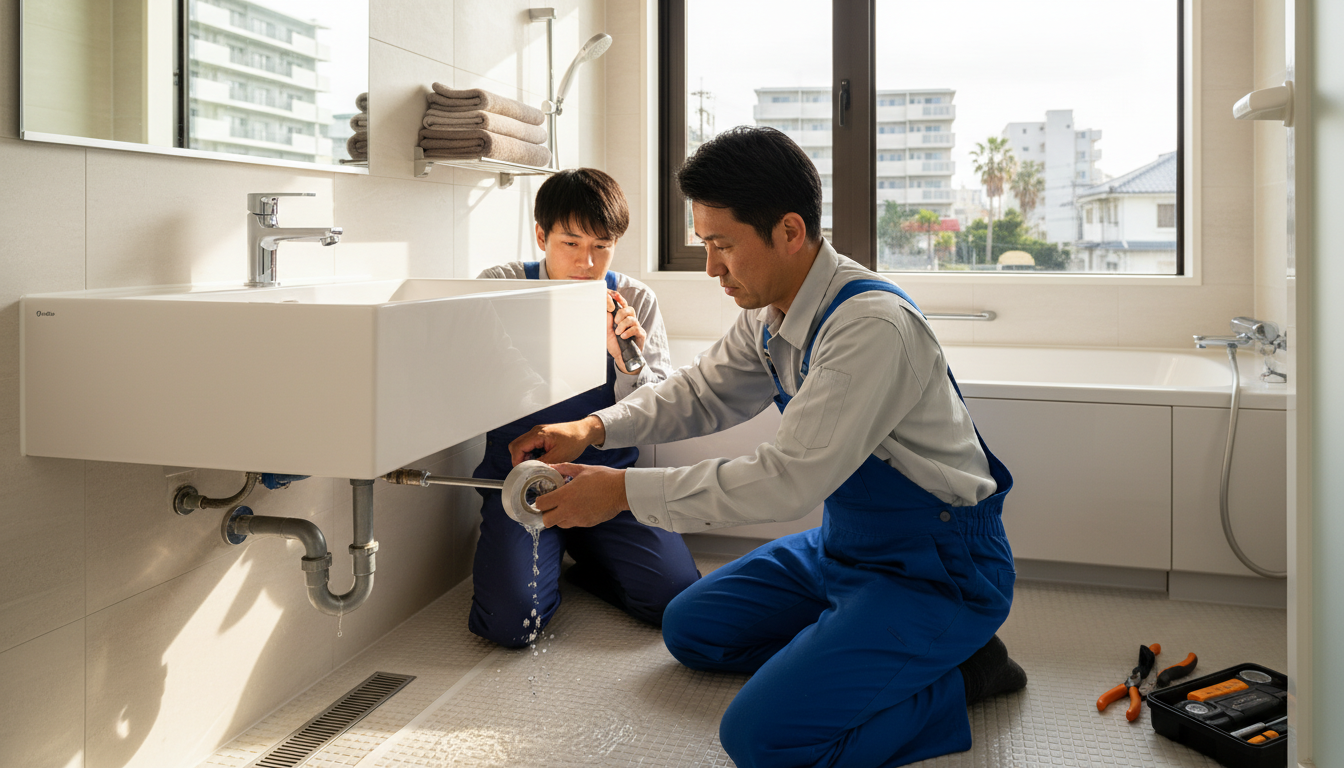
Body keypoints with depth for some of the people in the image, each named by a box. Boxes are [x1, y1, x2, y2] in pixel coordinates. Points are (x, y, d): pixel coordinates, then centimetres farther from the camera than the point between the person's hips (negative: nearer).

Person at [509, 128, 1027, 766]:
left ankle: (959, 675, -3)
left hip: (936, 570, -9)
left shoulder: (872, 326, -29)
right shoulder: (771, 314, -1)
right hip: (845, 546, 9)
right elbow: (702, 391, 13)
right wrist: (595, 428, -4)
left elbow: (787, 481, -31)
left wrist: (624, 491, -26)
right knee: (690, 629, 13)